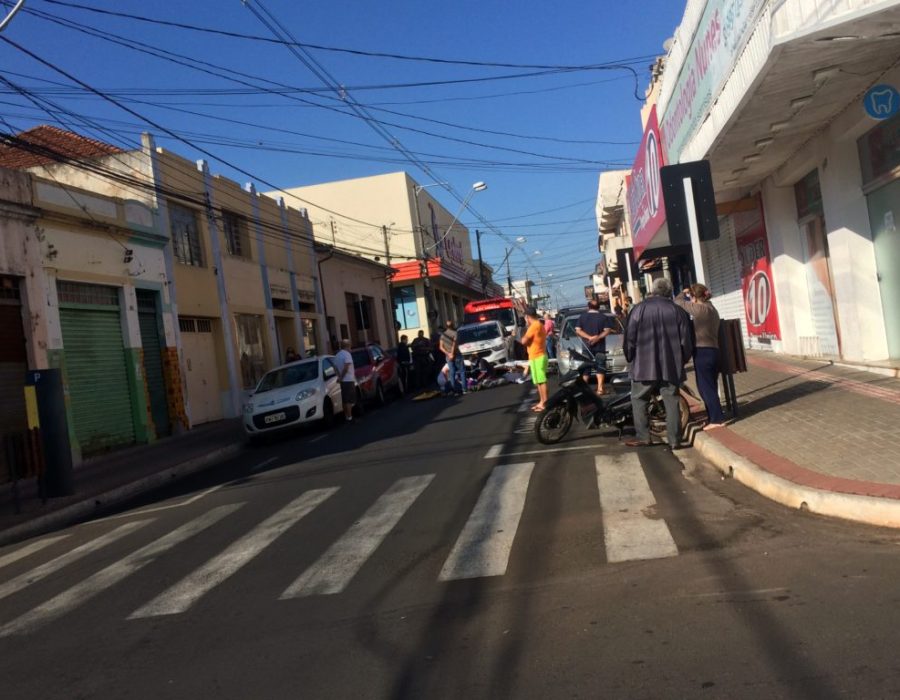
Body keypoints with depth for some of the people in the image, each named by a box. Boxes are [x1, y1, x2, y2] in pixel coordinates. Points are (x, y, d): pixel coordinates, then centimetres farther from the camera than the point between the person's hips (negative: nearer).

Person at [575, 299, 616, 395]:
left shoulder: (582, 317, 3)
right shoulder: (603, 317, 2)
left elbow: (578, 331, -5)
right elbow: (607, 330, -7)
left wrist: (589, 337, -12)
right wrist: (598, 337, -13)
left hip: (586, 346, 1)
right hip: (600, 346, -1)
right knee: (600, 367, 3)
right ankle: (600, 388, -5)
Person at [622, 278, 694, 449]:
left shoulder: (639, 309, -3)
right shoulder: (678, 311, 2)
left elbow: (629, 337, -4)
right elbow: (687, 341, 3)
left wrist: (630, 357, 11)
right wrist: (682, 360, 17)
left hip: (644, 364, -2)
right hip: (671, 365, 2)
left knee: (639, 400, 10)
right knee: (672, 401, 8)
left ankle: (642, 436, 6)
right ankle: (674, 440, 8)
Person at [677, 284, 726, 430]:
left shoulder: (700, 309, -15)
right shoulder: (711, 309, 13)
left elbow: (678, 302, -8)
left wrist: (684, 293, 9)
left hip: (702, 352, -9)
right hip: (713, 351, 9)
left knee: (705, 387, -2)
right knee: (710, 387, 15)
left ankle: (717, 419, 0)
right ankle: (715, 417, 22)